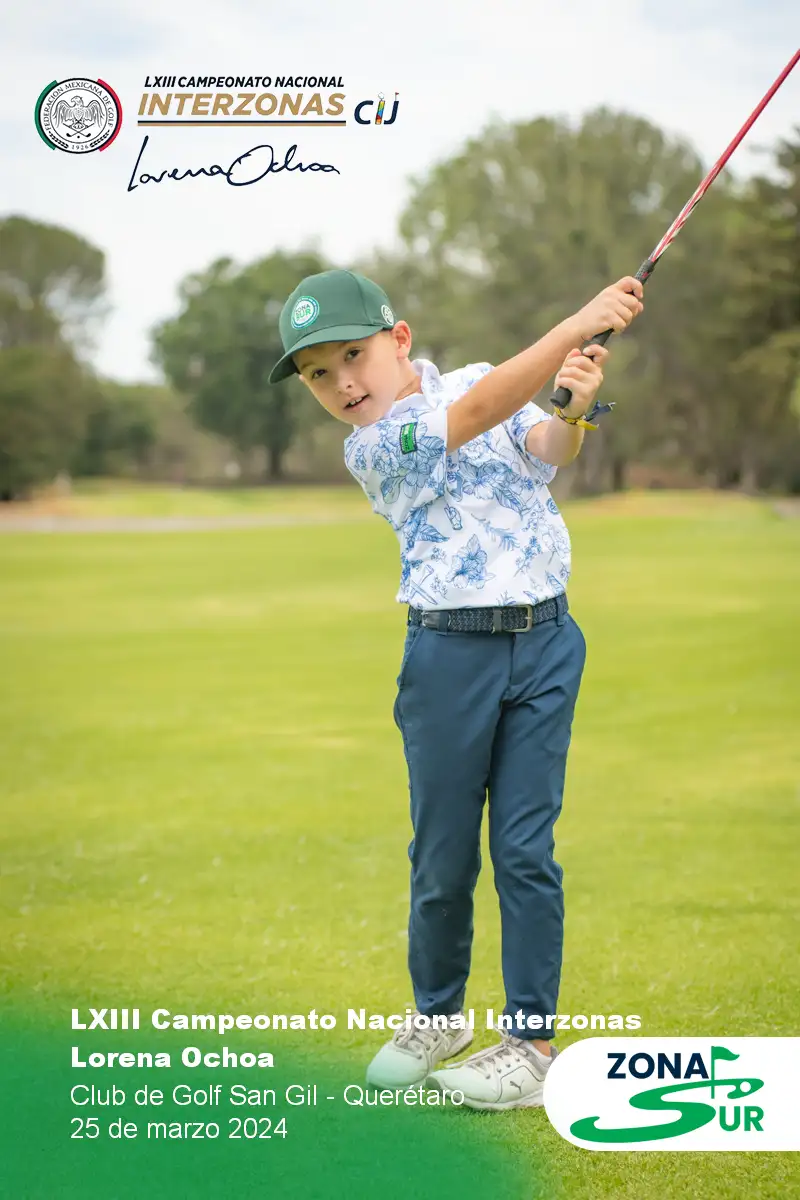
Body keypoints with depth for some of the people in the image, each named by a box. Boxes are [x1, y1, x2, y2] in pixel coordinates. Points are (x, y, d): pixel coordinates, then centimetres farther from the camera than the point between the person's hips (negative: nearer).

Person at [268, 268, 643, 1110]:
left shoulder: (482, 379, 6)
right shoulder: (371, 448, -7)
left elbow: (545, 449, -9)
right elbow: (475, 415, -21)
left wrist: (571, 410, -33)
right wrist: (579, 323, -28)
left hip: (544, 641, 2)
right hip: (450, 652, -1)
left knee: (524, 845, 0)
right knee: (444, 852, 6)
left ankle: (532, 1042, 7)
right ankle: (437, 1014, 29)